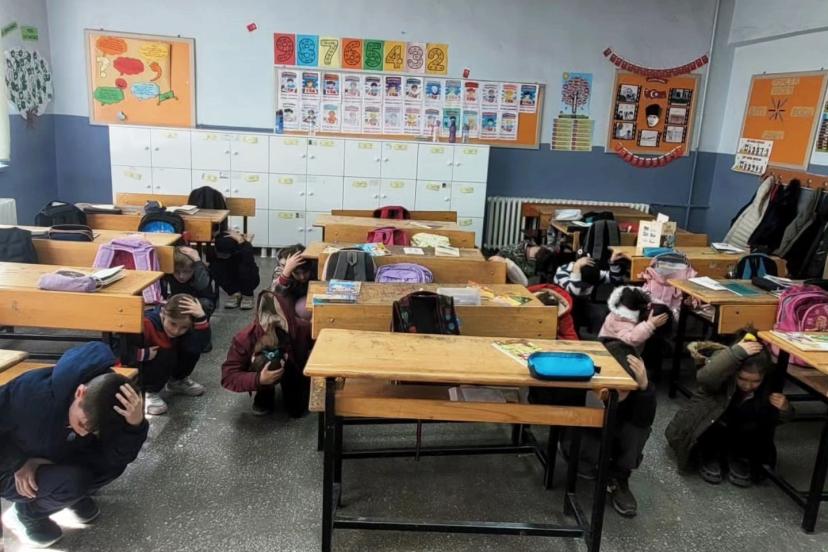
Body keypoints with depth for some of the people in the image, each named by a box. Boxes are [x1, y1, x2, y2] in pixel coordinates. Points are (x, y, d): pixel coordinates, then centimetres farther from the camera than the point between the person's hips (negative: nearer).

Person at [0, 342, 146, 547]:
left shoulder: (102, 407, -23)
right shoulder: (33, 391, -36)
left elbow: (118, 458, -26)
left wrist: (135, 424, -42)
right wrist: (20, 463, -25)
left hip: (57, 461, 4)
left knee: (113, 465, -18)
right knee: (74, 482, -30)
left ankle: (73, 495, 10)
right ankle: (24, 514, -1)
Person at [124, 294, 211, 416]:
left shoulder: (183, 326, -16)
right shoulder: (146, 324, -33)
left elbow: (200, 345, -33)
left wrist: (201, 318, -42)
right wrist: (146, 354, -34)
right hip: (137, 367, -6)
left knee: (193, 348, -13)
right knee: (166, 356, -32)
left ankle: (177, 382, 12)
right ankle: (148, 392, -11)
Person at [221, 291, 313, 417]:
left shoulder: (302, 329, -35)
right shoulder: (245, 337, -36)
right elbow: (228, 376, -33)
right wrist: (258, 380, -46)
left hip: (294, 372, 0)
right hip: (264, 371, 0)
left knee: (296, 410, -14)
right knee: (263, 363, -34)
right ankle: (264, 396, -1)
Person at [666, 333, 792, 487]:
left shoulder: (769, 384, -17)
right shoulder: (725, 367, -28)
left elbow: (775, 419, -5)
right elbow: (704, 377, -51)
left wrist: (784, 409, -28)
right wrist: (738, 352, -53)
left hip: (737, 437, 4)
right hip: (705, 429, -3)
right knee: (716, 418, -35)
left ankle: (738, 458, 0)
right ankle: (709, 457, -6)